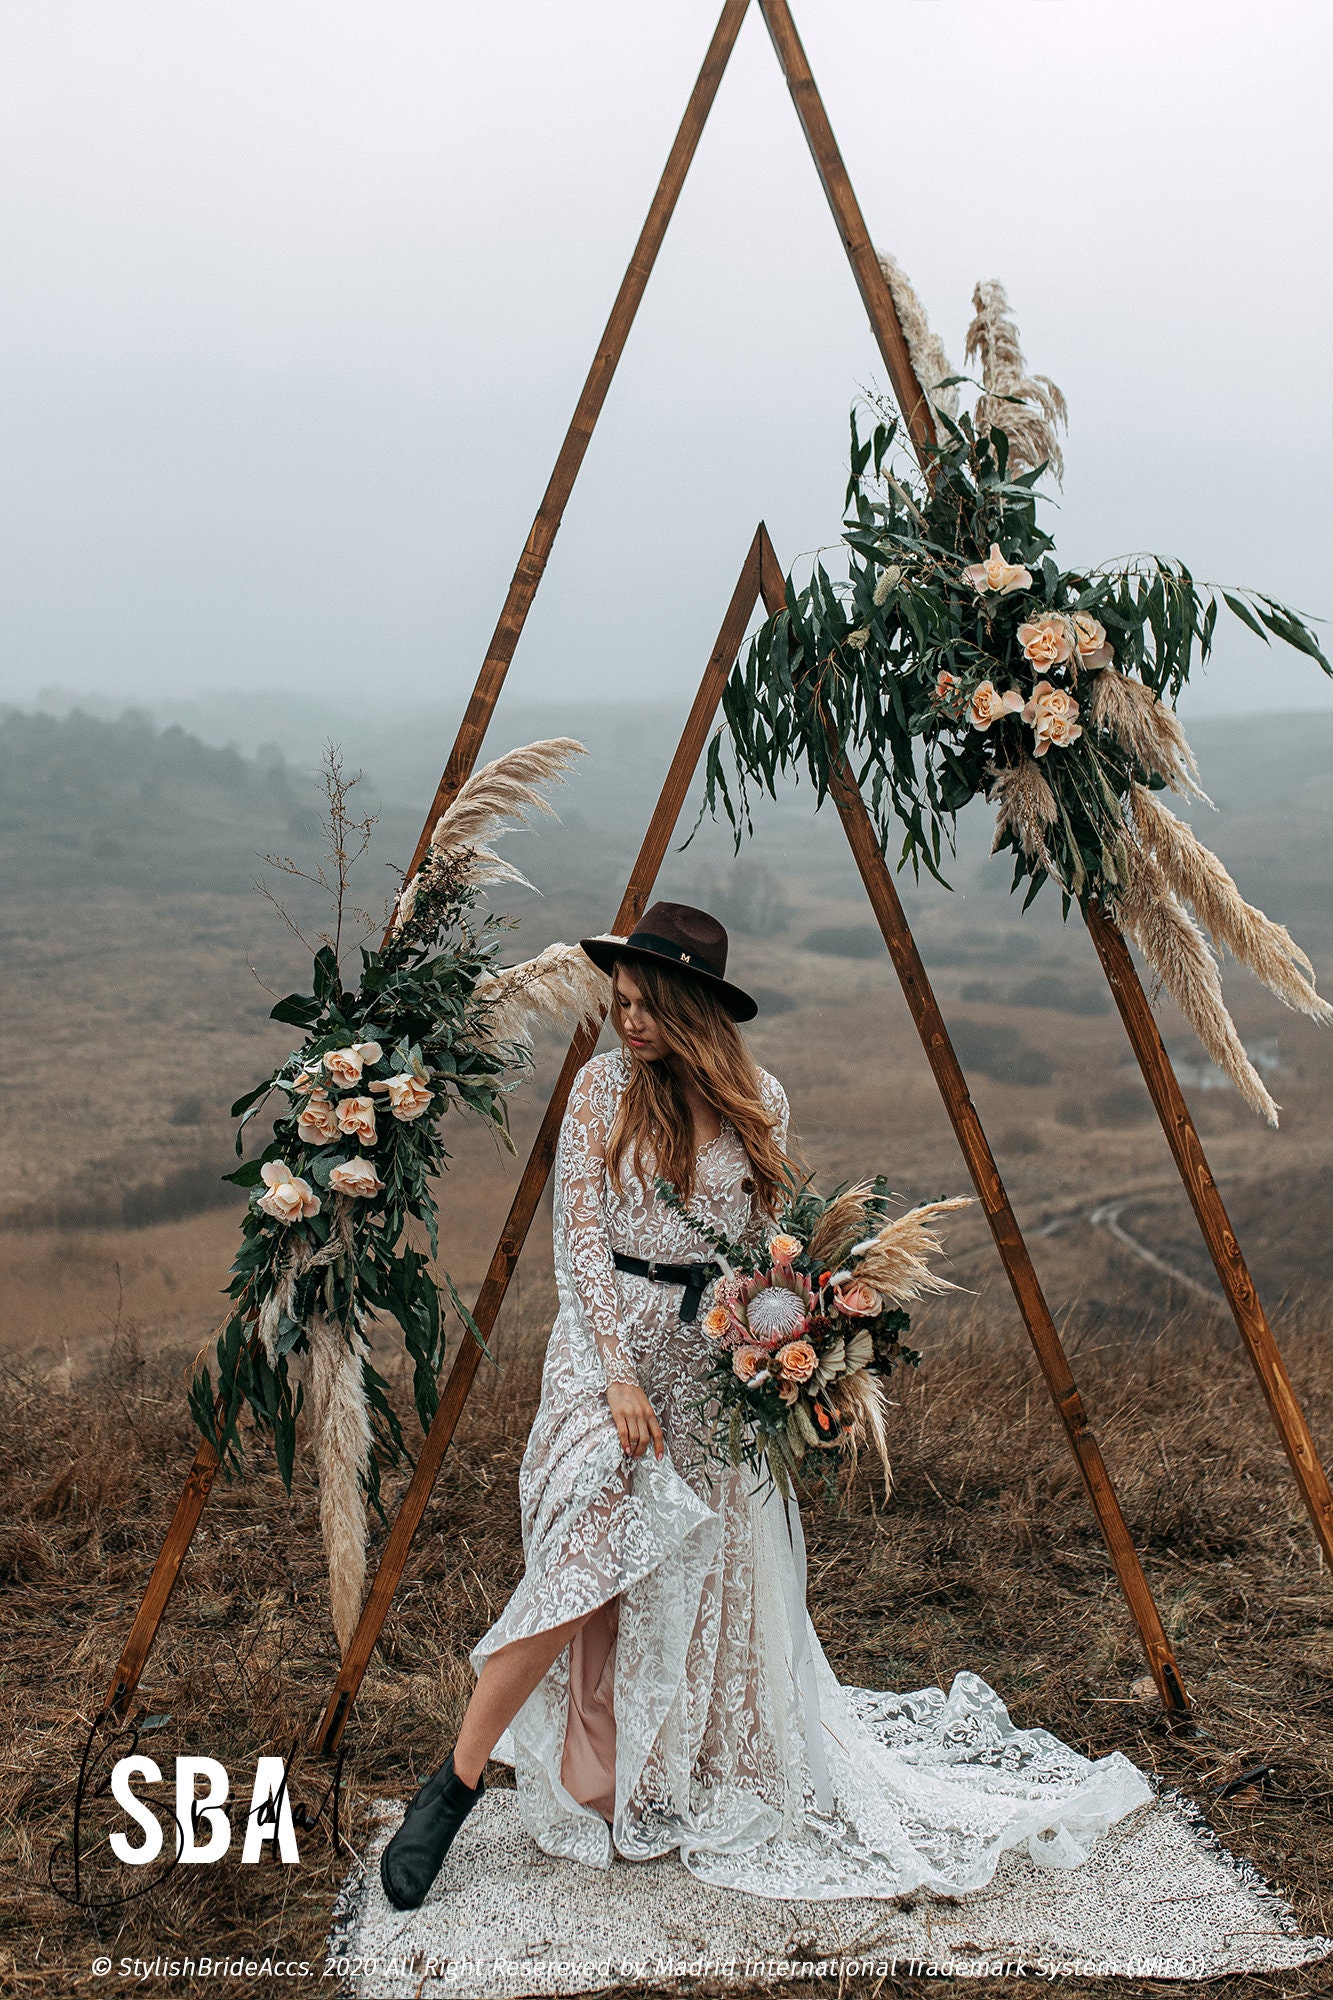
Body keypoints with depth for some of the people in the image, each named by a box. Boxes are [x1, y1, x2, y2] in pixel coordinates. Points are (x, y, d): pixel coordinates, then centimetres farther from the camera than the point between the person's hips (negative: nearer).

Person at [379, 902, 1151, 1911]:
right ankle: (455, 1783, -4)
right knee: (590, 1559, -15)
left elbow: (773, 1238, 9)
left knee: (725, 1575, 9)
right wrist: (618, 1373, -15)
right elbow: (580, 1238, -7)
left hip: (719, 1362, 3)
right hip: (613, 1349, -3)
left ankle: (723, 1782, 31)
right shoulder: (603, 1087, -5)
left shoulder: (760, 1100, 1)